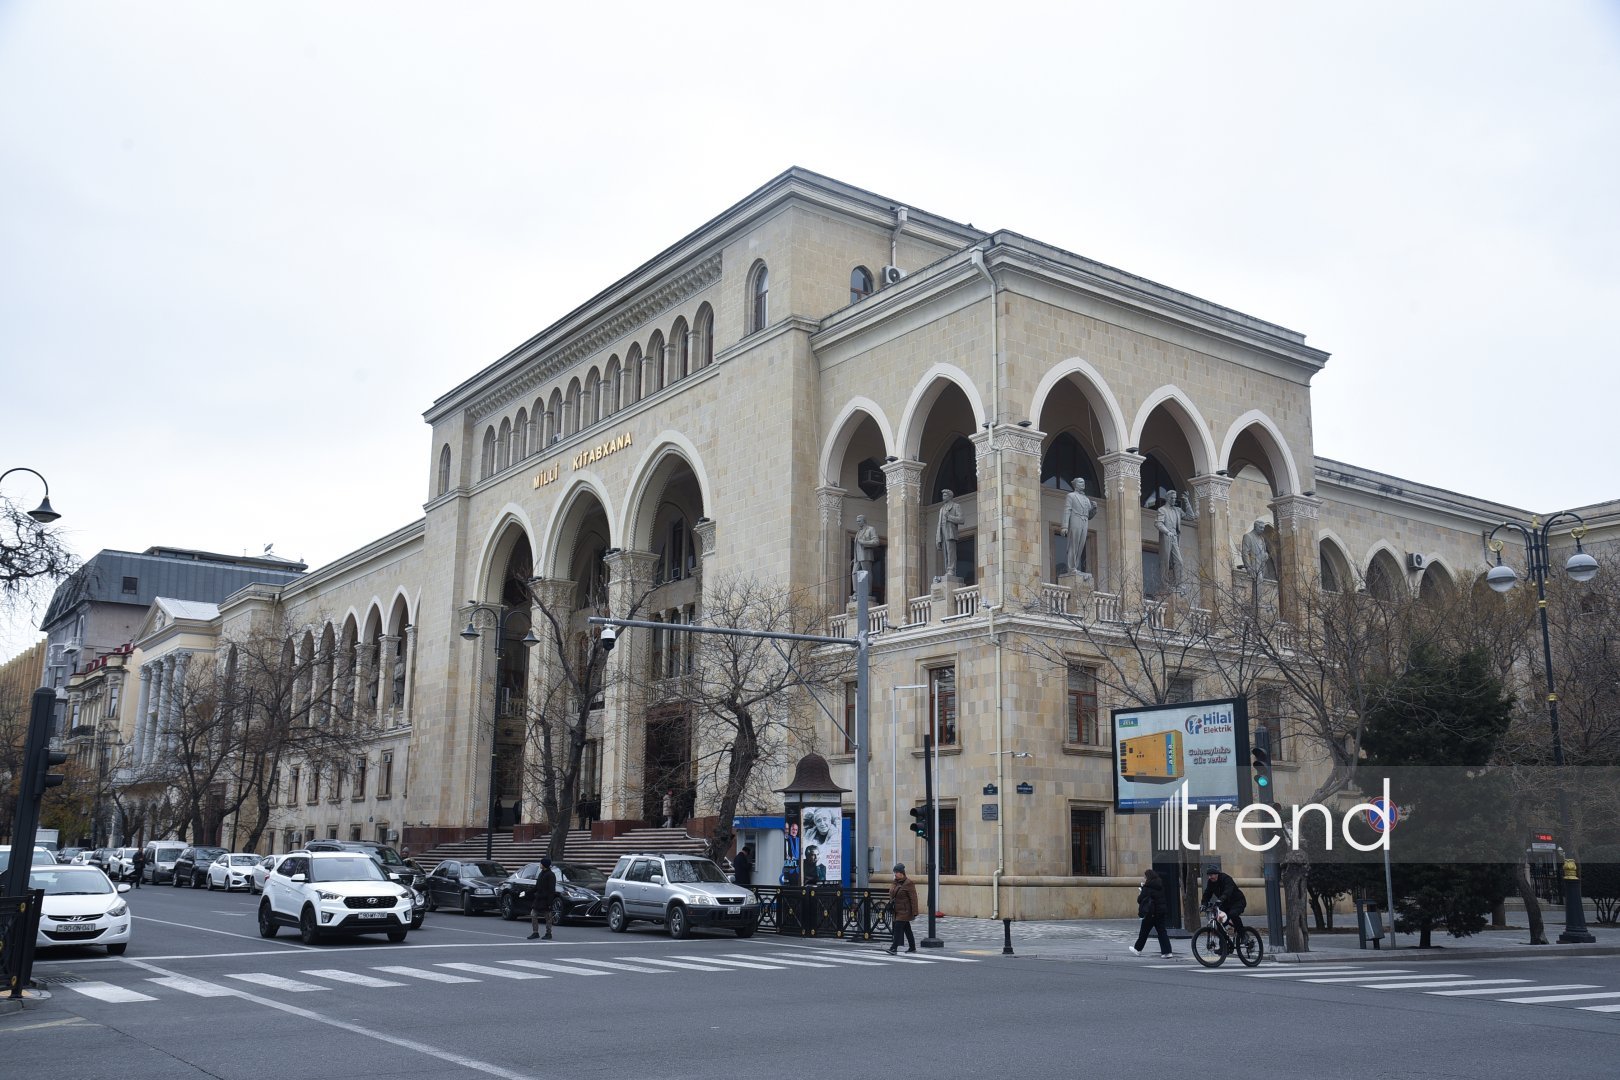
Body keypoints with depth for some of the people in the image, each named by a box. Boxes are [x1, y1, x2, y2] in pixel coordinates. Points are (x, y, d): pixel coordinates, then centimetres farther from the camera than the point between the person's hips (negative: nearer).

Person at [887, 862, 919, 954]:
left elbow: (913, 898, -15)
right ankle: (912, 947, 21)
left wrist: (914, 912, -18)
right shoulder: (895, 882, 11)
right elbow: (892, 896, 19)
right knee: (907, 929, 14)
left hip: (904, 911, -8)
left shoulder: (908, 883, -13)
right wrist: (890, 904, 17)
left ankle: (894, 948, -15)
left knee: (898, 928, -13)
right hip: (897, 911, 8)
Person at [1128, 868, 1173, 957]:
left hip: (1151, 913, -6)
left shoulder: (1147, 887, -14)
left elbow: (1140, 900, -14)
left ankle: (1138, 949, 23)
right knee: (1161, 931, 5)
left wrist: (1139, 894, 7)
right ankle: (1167, 951, -4)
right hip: (1161, 911, 6)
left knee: (1144, 931, 9)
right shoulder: (1160, 886, 8)